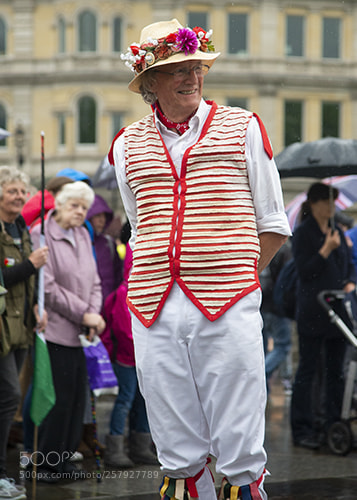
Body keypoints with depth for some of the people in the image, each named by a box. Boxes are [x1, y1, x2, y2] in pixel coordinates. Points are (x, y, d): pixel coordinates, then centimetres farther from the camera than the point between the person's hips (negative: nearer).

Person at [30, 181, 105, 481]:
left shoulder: (83, 236, 15)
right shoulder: (42, 235, -10)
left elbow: (93, 281, 16)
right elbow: (48, 287, -14)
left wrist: (94, 314, -2)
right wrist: (83, 314, -11)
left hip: (80, 333, 7)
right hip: (55, 330, -7)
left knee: (76, 397, 8)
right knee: (58, 398, -6)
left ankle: (64, 457, 19)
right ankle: (44, 463, 5)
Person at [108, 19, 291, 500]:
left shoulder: (242, 128, 8)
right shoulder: (127, 145, 14)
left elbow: (273, 225, 12)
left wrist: (236, 275, 7)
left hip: (228, 306, -2)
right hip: (154, 308, 3)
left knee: (239, 450, -3)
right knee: (177, 452, 7)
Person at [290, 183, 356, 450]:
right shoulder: (302, 234, -5)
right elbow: (304, 271, -13)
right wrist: (326, 249, -19)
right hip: (312, 313, -7)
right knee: (308, 370, -3)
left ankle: (334, 425, 15)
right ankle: (303, 430, -1)